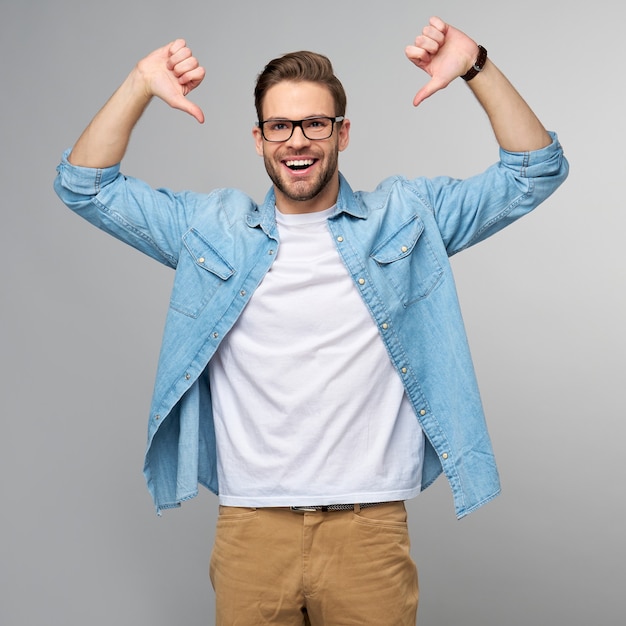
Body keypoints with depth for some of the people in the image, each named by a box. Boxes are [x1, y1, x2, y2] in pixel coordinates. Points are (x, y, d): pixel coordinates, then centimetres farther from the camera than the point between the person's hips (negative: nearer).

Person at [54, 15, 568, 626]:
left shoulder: (406, 216, 5)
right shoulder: (210, 227, 7)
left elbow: (535, 172, 4)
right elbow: (85, 187, 8)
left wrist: (476, 67, -8)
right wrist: (139, 85, -6)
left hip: (370, 528, 0)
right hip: (250, 528, 1)